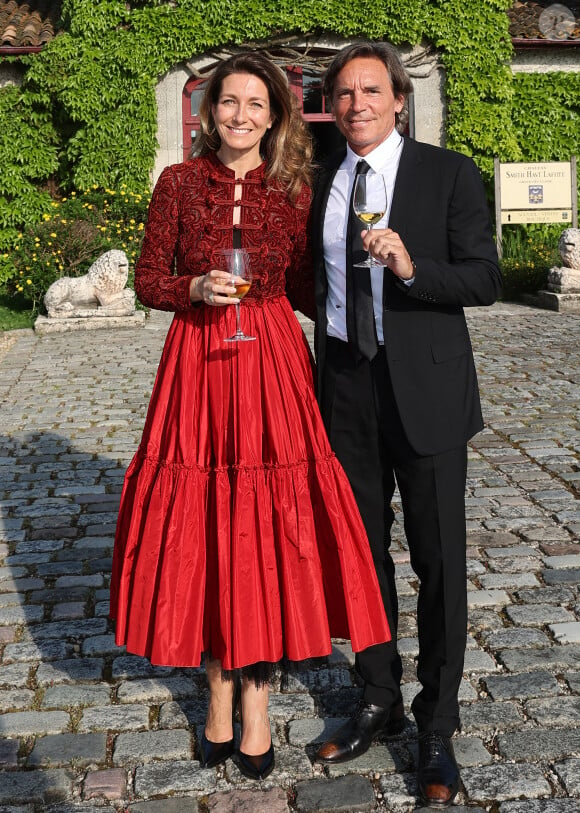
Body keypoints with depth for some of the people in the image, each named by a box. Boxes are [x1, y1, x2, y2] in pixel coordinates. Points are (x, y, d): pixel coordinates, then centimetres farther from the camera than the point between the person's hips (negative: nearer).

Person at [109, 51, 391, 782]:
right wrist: (197, 289, -14)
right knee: (203, 529, 6)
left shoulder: (294, 190, 5)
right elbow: (147, 279, 4)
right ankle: (220, 687, 24)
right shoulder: (179, 182, 4)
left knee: (270, 528, 2)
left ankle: (256, 701, 17)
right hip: (198, 362, 0)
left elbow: (305, 290, 8)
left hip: (273, 364, 0)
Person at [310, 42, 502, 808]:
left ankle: (437, 729, 20)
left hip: (424, 388, -4)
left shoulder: (448, 174, -3)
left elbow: (485, 279, -8)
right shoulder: (321, 182, 9)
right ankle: (379, 699, 33)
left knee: (439, 559, 3)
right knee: (362, 550, 14)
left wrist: (412, 268, -26)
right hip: (346, 387, 4)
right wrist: (322, 381, 15)